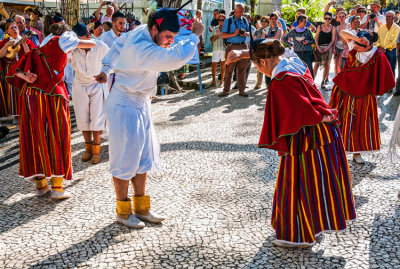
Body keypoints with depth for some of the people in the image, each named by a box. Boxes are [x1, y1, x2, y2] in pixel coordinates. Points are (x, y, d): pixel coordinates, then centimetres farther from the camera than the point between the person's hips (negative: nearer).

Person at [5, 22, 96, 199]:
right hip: (51, 95, -6)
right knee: (56, 138, 1)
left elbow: (16, 70, 13)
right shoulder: (61, 40, 7)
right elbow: (92, 44, 8)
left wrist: (24, 77, -4)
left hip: (30, 95, 6)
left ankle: (40, 185, 16)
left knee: (36, 138, 10)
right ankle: (57, 187, 1)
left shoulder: (38, 49, 24)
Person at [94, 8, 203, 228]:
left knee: (144, 156, 13)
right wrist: (195, 35, -29)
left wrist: (106, 68, 24)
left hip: (140, 104, 10)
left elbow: (118, 44, 16)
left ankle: (141, 208, 25)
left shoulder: (141, 32, -2)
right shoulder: (141, 49, -32)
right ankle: (123, 212, 17)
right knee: (126, 159, 1)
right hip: (125, 107, -10)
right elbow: (176, 57, -43)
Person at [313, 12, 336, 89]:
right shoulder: (320, 27, 8)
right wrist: (318, 48, -9)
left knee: (326, 64, 0)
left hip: (328, 47, 0)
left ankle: (323, 82, 3)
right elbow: (316, 38, 5)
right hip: (319, 47, 0)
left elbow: (333, 40, 1)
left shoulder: (333, 28, 5)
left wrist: (327, 48, -13)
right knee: (316, 64, -9)